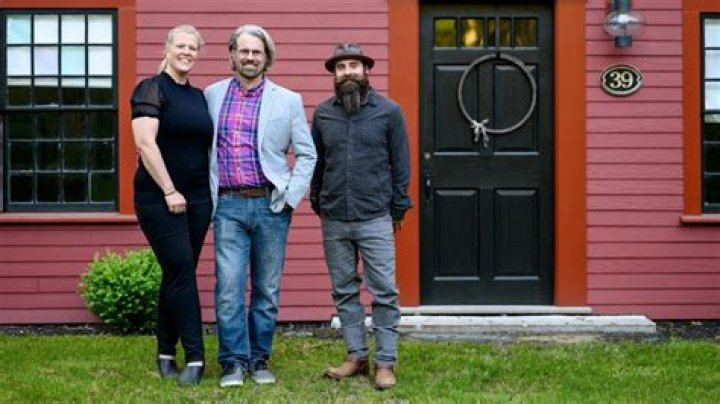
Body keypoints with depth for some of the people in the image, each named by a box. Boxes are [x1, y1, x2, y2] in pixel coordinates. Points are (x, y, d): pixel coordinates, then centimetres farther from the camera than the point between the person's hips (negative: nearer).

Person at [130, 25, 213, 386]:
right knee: (182, 272, -9)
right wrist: (170, 191, -16)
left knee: (178, 274, 9)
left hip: (197, 199, 6)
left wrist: (211, 192, 9)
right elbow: (145, 143, -14)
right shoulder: (151, 89, -6)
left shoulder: (199, 96, 14)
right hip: (160, 198, -6)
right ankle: (195, 357, -6)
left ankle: (166, 353, 17)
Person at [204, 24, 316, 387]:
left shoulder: (288, 100, 5)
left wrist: (291, 197, -3)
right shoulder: (213, 95, 10)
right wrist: (206, 196, 7)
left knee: (267, 289, 5)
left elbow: (306, 154, 6)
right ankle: (234, 362, 3)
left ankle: (259, 360, 17)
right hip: (229, 205, 0)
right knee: (229, 287, -6)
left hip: (271, 205, 0)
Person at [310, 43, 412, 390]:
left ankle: (385, 362, 5)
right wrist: (317, 203, 11)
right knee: (344, 291, 9)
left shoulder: (389, 111, -1)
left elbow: (401, 163, 1)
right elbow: (316, 162, 13)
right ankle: (356, 356, 19)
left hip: (375, 219, -3)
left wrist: (398, 209, 0)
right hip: (334, 221, 3)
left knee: (384, 292, -3)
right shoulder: (322, 114, 6)